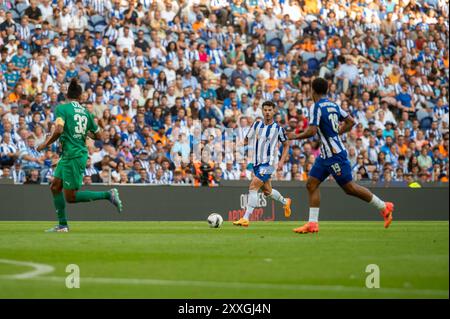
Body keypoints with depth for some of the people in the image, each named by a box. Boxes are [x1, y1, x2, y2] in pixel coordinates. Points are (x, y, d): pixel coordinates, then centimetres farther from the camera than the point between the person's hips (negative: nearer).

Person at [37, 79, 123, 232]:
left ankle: (108, 195, -8)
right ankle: (62, 225, 14)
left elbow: (59, 130, -23)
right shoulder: (86, 112, 9)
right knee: (55, 187, 14)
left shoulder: (62, 108, -9)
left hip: (73, 156, -8)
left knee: (70, 196, -2)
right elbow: (98, 135, 12)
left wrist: (45, 144, -9)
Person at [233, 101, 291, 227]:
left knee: (253, 187, -20)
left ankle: (246, 218, -20)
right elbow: (246, 140, 13)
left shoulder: (278, 129, -4)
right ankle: (285, 202, 49)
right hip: (256, 163, 5)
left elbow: (286, 145, 9)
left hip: (268, 163, -5)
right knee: (267, 191, 19)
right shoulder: (257, 124, 4)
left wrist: (282, 161, -2)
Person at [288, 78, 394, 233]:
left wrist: (296, 136, -7)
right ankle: (312, 223, 2)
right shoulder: (333, 105, 10)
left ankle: (384, 207, 8)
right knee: (311, 184, 5)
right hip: (326, 154, 9)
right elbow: (351, 121, 15)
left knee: (349, 187, -2)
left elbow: (312, 131, -22)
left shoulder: (317, 107, -15)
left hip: (334, 154, -9)